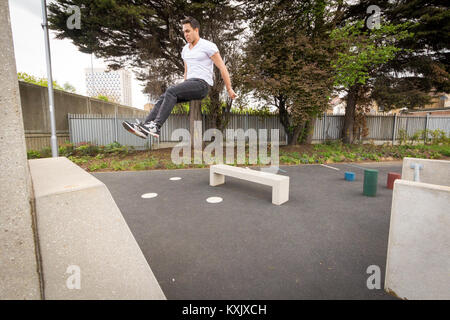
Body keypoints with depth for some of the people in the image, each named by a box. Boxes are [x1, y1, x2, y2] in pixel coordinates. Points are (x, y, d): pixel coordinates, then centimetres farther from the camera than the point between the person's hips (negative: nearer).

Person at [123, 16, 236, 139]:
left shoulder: (208, 46, -3)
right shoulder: (185, 49, 20)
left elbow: (222, 67, -3)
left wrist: (229, 89, -2)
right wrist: (184, 91, 27)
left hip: (202, 84, -7)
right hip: (190, 83, 7)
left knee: (171, 91, -28)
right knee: (163, 98, -14)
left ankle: (156, 126, -33)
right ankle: (144, 127, -23)